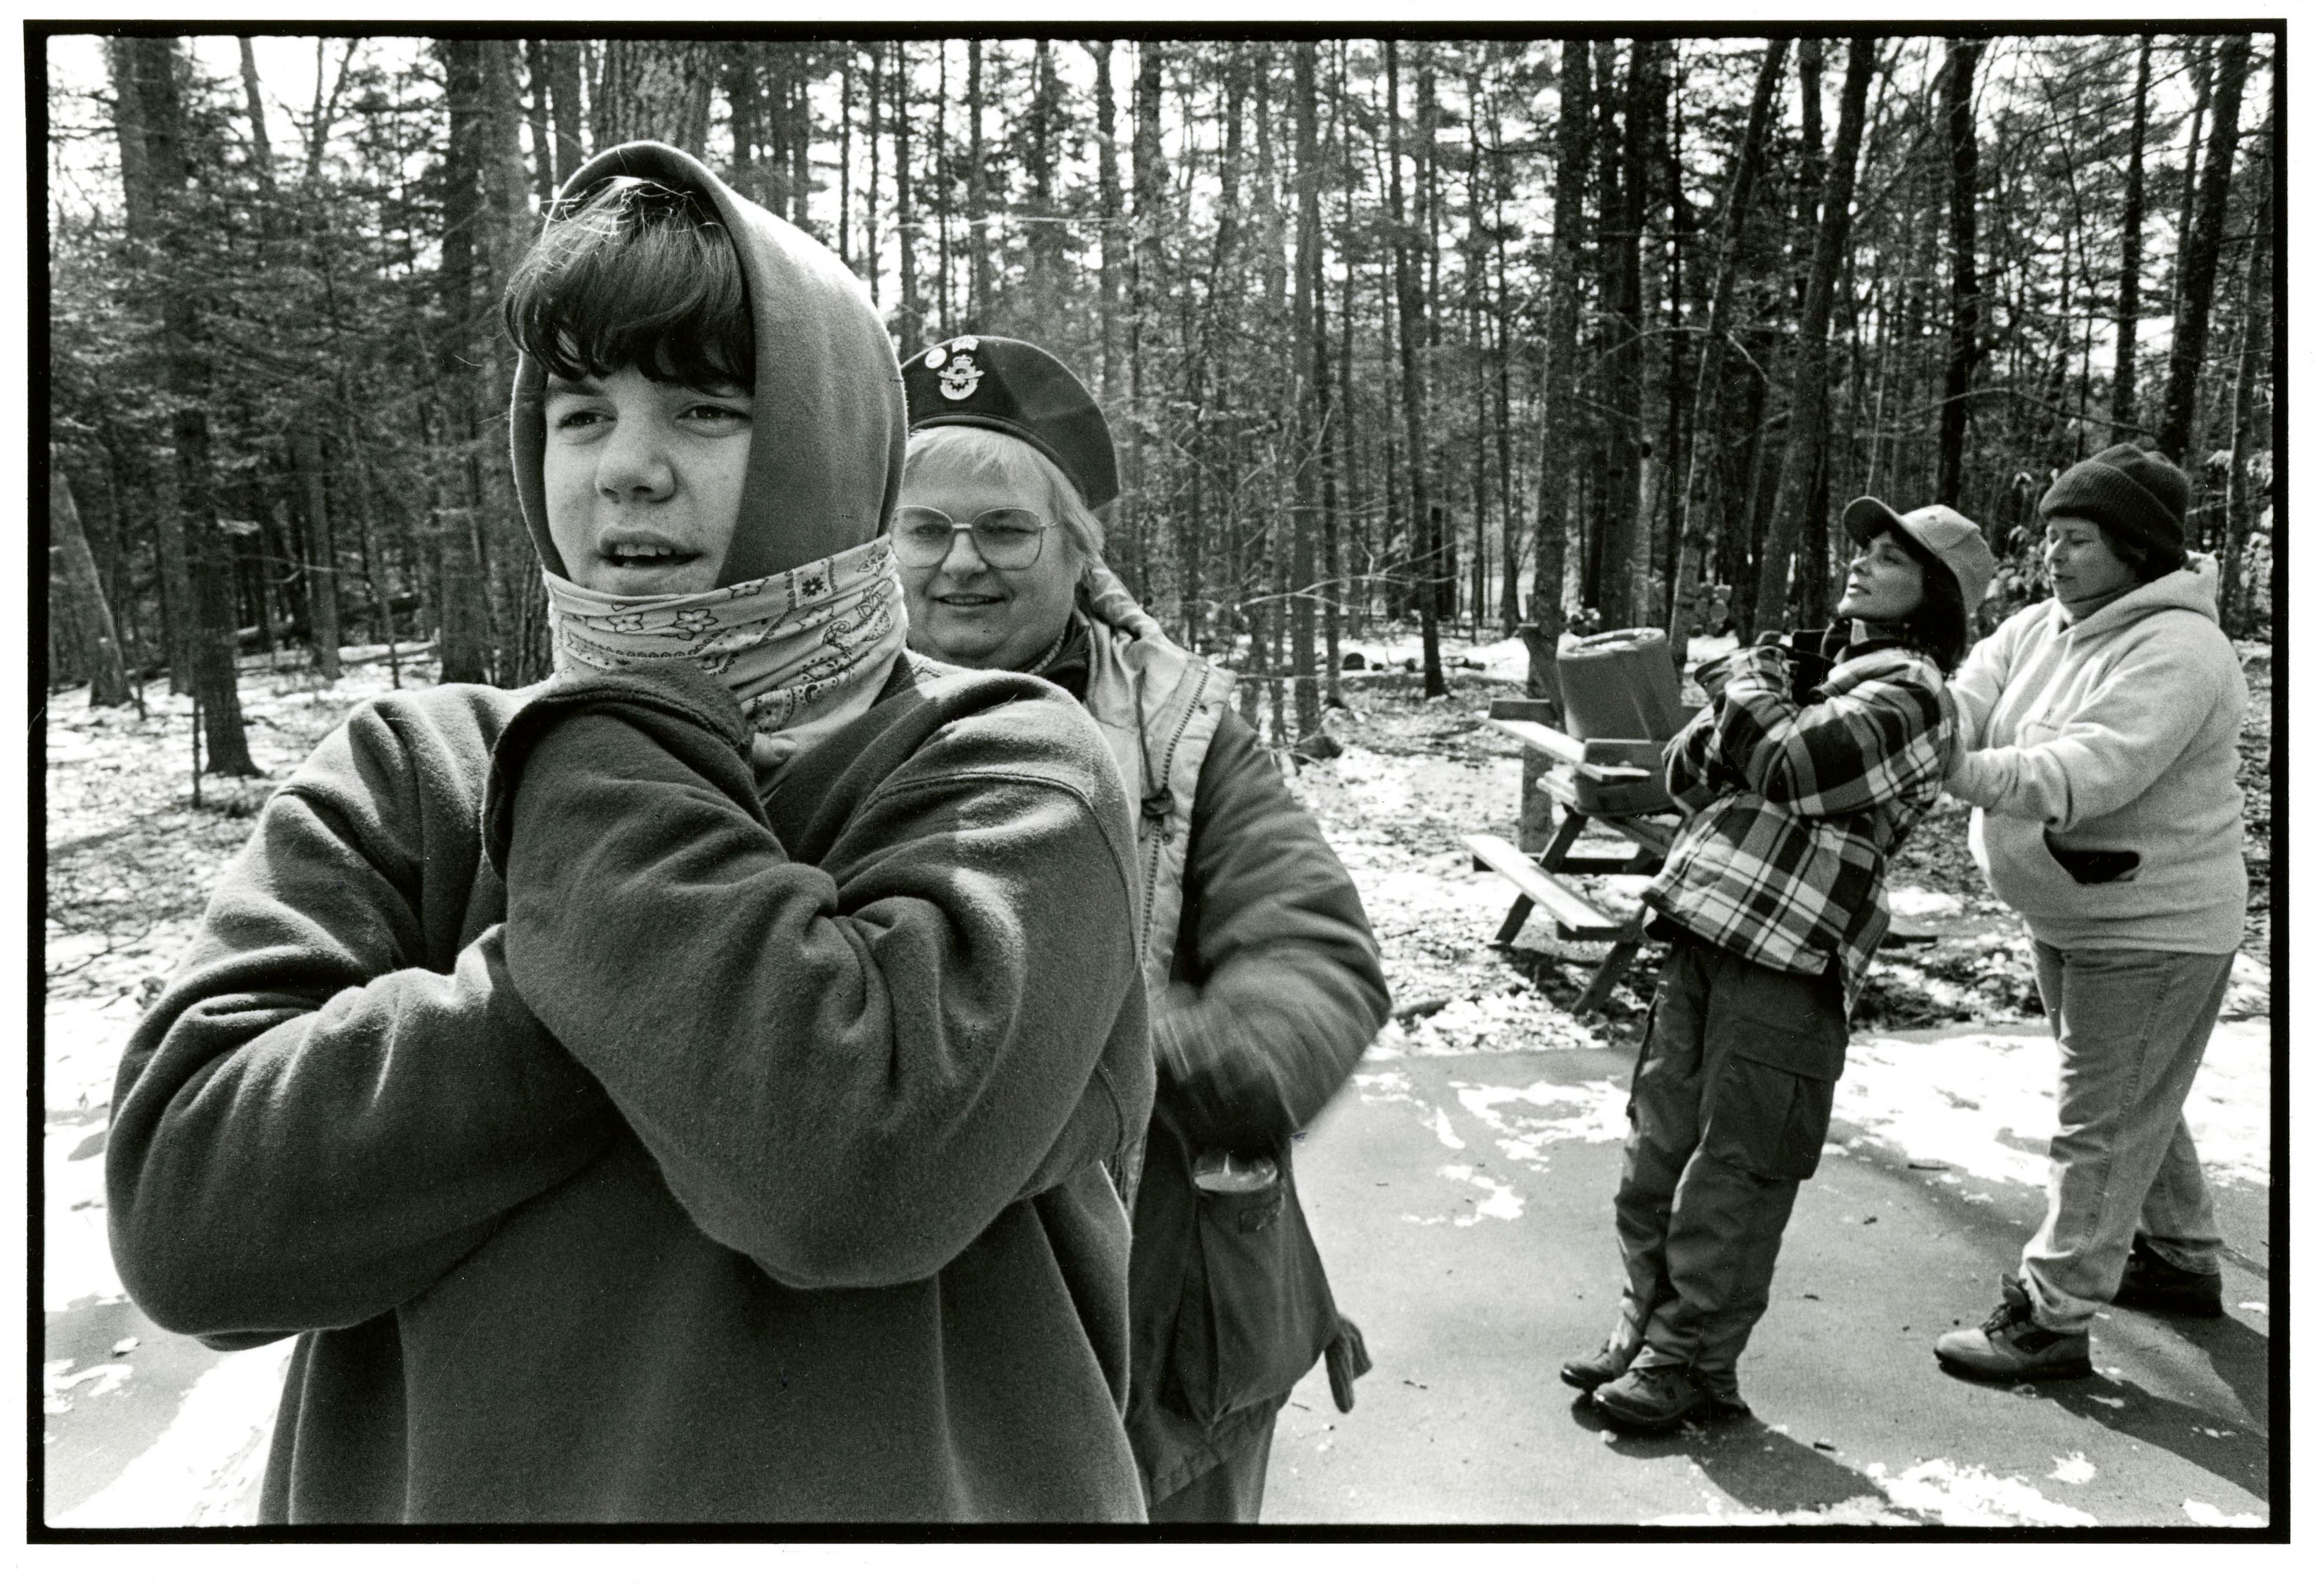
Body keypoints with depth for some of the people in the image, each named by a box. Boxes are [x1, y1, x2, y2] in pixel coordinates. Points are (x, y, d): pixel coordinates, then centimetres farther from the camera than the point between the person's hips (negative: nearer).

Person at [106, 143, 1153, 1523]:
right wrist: (591, 972, -21)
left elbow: (863, 1157, -29)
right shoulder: (411, 774, -3)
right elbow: (183, 1204, -13)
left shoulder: (1006, 769, -13)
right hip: (435, 1488, 3)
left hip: (900, 1494, -2)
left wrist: (597, 782, -19)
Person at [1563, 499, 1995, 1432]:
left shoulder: (1910, 694, -4)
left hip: (1787, 964, -8)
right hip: (1704, 933, 8)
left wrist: (1750, 690, -1)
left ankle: (1694, 1364, 13)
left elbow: (1794, 764, -20)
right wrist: (1741, 710, -2)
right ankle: (1648, 1332, 26)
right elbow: (1686, 773, 18)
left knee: (1731, 1172, 1)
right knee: (1658, 1152, 13)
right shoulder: (1823, 665, 20)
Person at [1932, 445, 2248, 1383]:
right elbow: (1962, 704, -10)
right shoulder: (2037, 630, 3)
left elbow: (2093, 770, -36)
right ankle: (2182, 1260, 42)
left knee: (2101, 1124, -2)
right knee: (2134, 1105, 24)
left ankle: (2054, 1317, 6)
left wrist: (1968, 773, -47)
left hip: (2154, 928, -9)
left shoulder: (2176, 651, -23)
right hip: (2068, 919, 9)